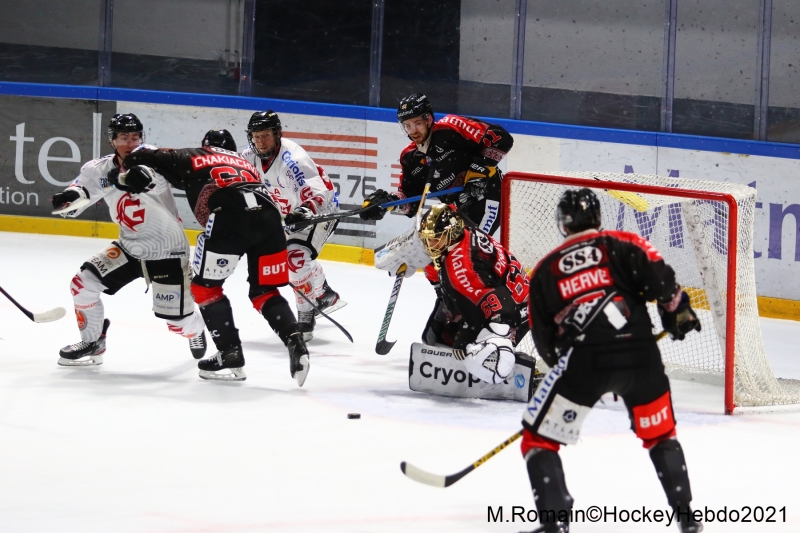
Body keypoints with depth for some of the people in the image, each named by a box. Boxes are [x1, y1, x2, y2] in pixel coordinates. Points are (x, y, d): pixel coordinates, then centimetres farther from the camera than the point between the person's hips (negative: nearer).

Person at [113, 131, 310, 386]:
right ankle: (295, 343, -3)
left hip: (231, 214, -5)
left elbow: (139, 159, 21)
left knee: (204, 285, 11)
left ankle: (231, 356, 6)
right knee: (263, 292, 16)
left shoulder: (191, 158, 26)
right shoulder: (245, 162, 39)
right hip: (268, 212, 5)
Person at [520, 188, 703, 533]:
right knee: (660, 435, 23)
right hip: (639, 355, 2)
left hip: (583, 361, -1)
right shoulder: (623, 245, 13)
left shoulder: (545, 271, 19)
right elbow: (658, 275, -4)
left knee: (539, 438, 10)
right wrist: (677, 311, 10)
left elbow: (543, 337, 21)